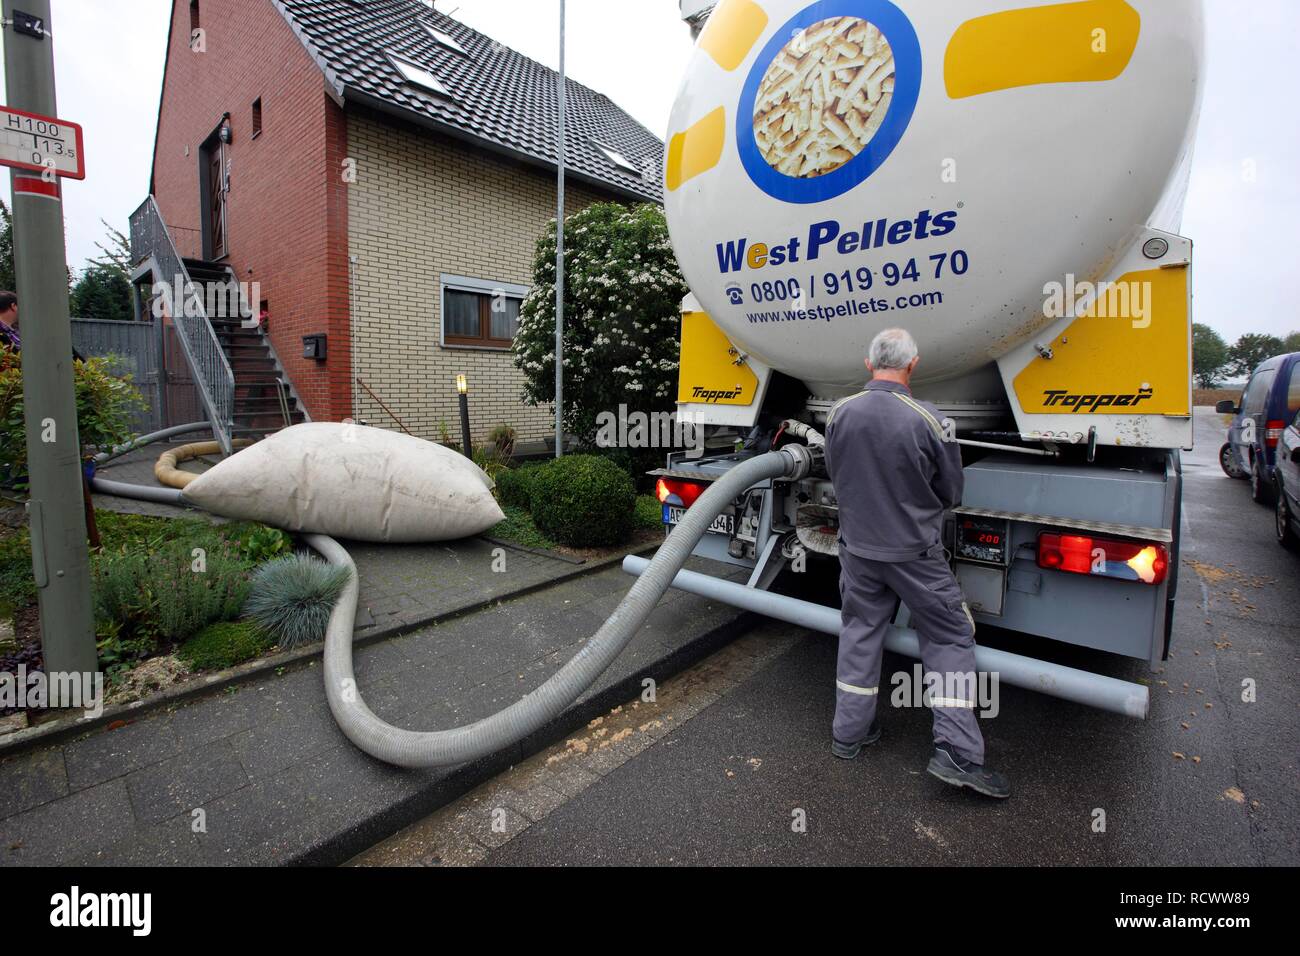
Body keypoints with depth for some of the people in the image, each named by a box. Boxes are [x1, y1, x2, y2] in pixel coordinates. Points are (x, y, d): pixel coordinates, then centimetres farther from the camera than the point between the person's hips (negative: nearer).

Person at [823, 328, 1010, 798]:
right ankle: (957, 753, 11)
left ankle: (848, 733, 27)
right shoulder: (927, 419, -18)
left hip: (858, 547, 4)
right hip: (915, 552, -3)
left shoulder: (839, 414, -7)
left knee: (859, 635, 16)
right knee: (949, 640, 11)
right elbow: (951, 493, -5)